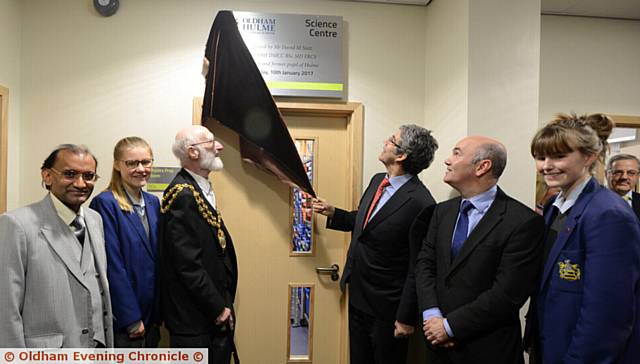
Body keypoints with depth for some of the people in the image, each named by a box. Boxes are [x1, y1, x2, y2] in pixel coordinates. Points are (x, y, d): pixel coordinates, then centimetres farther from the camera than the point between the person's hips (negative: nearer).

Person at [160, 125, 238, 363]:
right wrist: (219, 308, -14)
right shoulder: (182, 194, -19)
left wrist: (224, 304, 8)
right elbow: (189, 264, -22)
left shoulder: (202, 190, 9)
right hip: (194, 318, -9)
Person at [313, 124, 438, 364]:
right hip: (357, 295, 8)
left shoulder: (419, 202, -24)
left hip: (386, 305, -7)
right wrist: (333, 213, 3)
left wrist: (406, 318, -15)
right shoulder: (377, 181, 1)